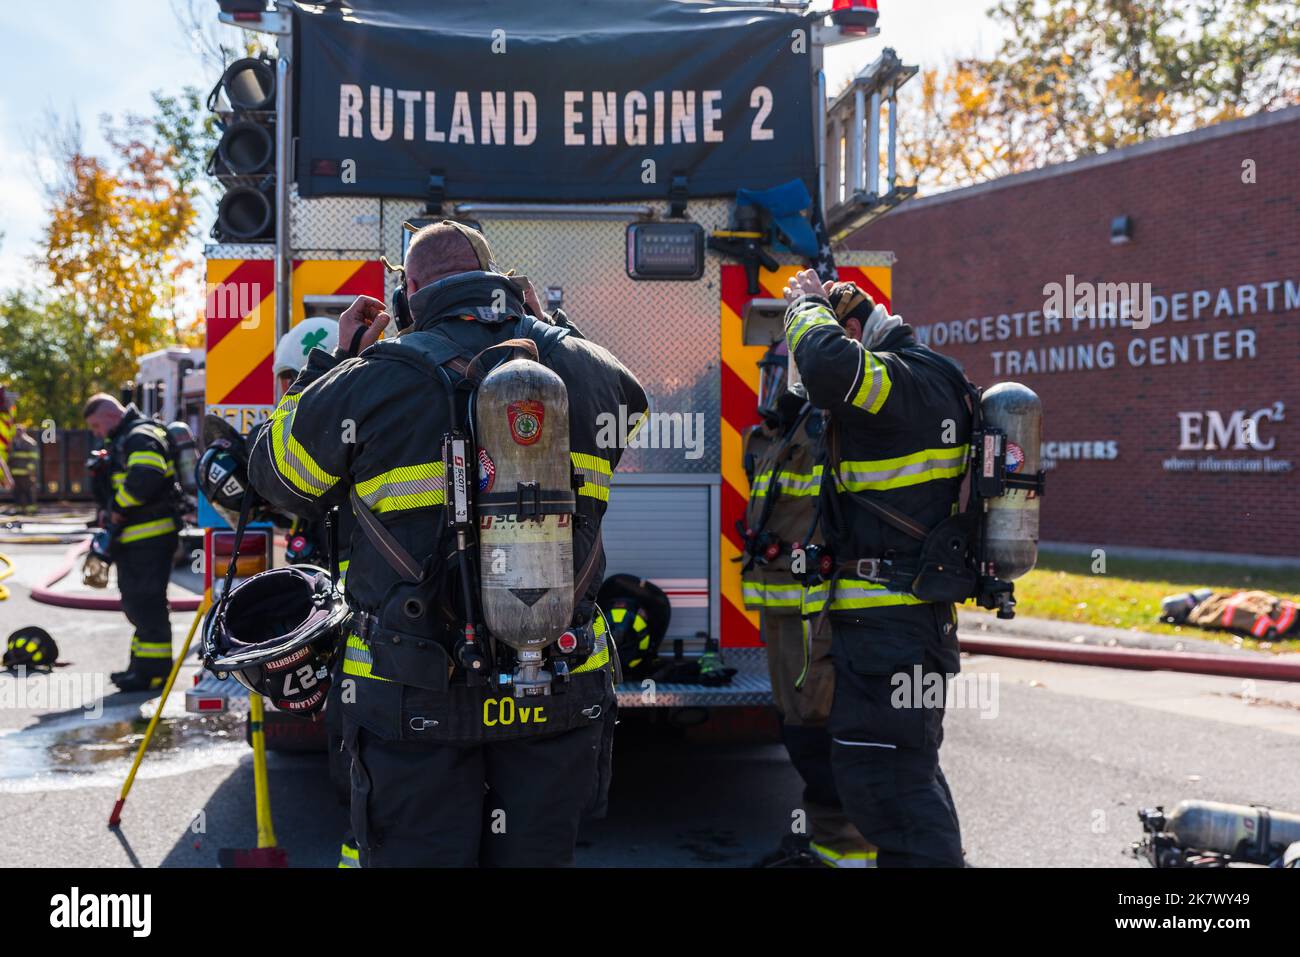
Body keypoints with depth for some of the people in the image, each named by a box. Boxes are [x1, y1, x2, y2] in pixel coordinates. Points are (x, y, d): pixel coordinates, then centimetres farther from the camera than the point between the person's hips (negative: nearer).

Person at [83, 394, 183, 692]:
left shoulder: (141, 437, -13)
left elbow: (145, 478, -30)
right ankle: (142, 666, 25)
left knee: (147, 602, -8)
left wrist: (118, 507, -16)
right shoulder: (123, 441, 22)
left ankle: (154, 670, -2)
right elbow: (117, 485, 28)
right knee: (135, 602, 16)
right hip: (135, 539, 11)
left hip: (151, 537, -11)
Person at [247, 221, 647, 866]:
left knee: (416, 853, 12)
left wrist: (333, 360, 16)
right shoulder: (591, 371, 1)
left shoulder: (368, 382, -8)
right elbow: (630, 408, 26)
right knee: (536, 854, 17)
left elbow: (276, 475, 8)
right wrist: (542, 327, 27)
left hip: (416, 701, -2)